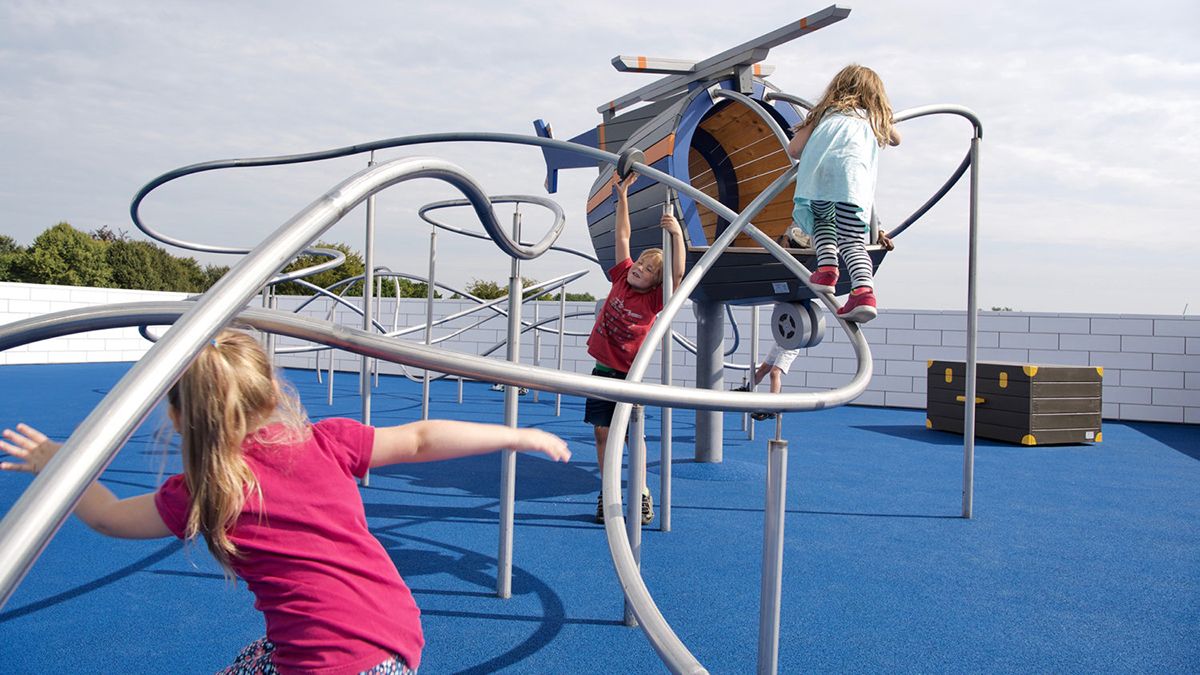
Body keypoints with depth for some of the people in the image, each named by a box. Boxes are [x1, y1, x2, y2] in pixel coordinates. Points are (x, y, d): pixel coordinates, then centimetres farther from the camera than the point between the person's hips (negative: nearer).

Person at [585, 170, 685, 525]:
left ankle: (642, 493, 12)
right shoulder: (622, 277, 1)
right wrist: (622, 196, 0)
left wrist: (677, 234, -39)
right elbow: (623, 236, 3)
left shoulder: (655, 299, -11)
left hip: (628, 375, -4)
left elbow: (678, 273, -28)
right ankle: (607, 494, 16)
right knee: (602, 432, 6)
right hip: (602, 370, 5)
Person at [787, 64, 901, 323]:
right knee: (853, 241, -1)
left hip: (816, 174, 1)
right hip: (852, 178, 0)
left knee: (823, 222, 25)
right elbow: (896, 139, 56)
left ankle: (826, 268, 1)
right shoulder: (875, 119, 35)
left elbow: (793, 150, 24)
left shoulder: (826, 113, 33)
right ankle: (864, 290, -25)